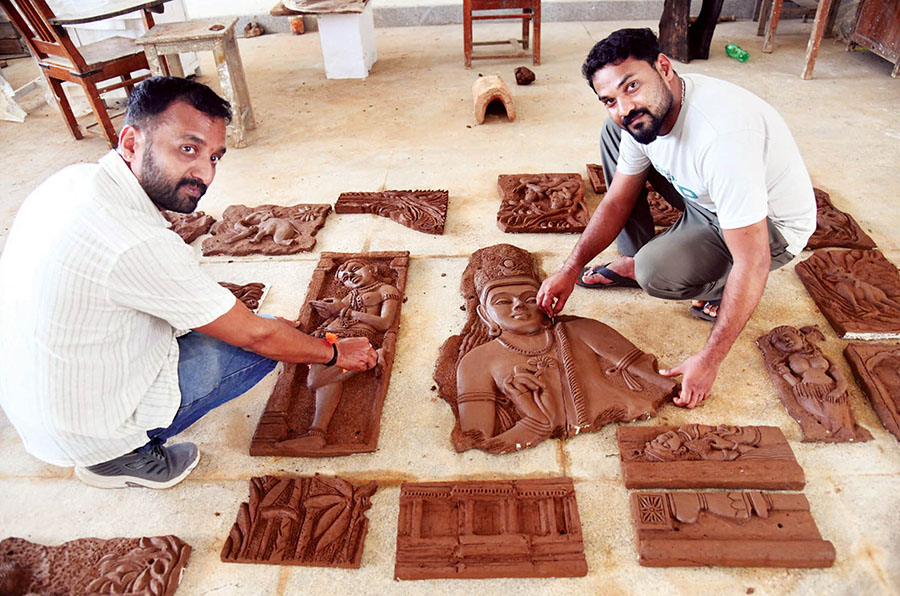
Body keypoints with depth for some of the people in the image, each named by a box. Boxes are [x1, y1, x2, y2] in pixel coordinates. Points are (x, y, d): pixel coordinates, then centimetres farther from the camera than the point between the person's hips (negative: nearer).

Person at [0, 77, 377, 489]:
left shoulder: (75, 179, -6)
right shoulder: (136, 244, -32)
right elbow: (257, 336, -22)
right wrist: (335, 354, -4)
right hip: (85, 432, -8)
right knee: (259, 345, -4)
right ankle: (127, 456, 4)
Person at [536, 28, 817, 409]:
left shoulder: (721, 135, -39)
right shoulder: (643, 112, -13)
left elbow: (753, 263, -36)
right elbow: (617, 202, -1)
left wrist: (709, 360, -31)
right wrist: (569, 270, -9)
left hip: (771, 226, -7)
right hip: (708, 197, 8)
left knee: (656, 272, -34)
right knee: (612, 133, 1)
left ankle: (722, 286, 1)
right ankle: (632, 260, 7)